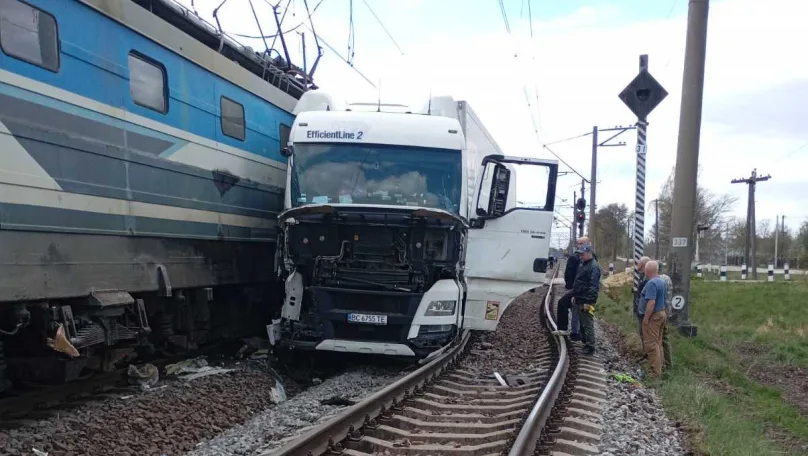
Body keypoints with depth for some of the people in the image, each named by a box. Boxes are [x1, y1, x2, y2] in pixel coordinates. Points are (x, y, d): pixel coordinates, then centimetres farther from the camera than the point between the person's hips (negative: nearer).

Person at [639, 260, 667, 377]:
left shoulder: (651, 283, -21)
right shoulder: (662, 281, 9)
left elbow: (651, 302, -25)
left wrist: (646, 319, -21)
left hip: (653, 316, -10)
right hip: (661, 313, 10)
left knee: (651, 344, -5)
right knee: (658, 343, 16)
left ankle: (655, 372, -3)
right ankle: (659, 368, 23)